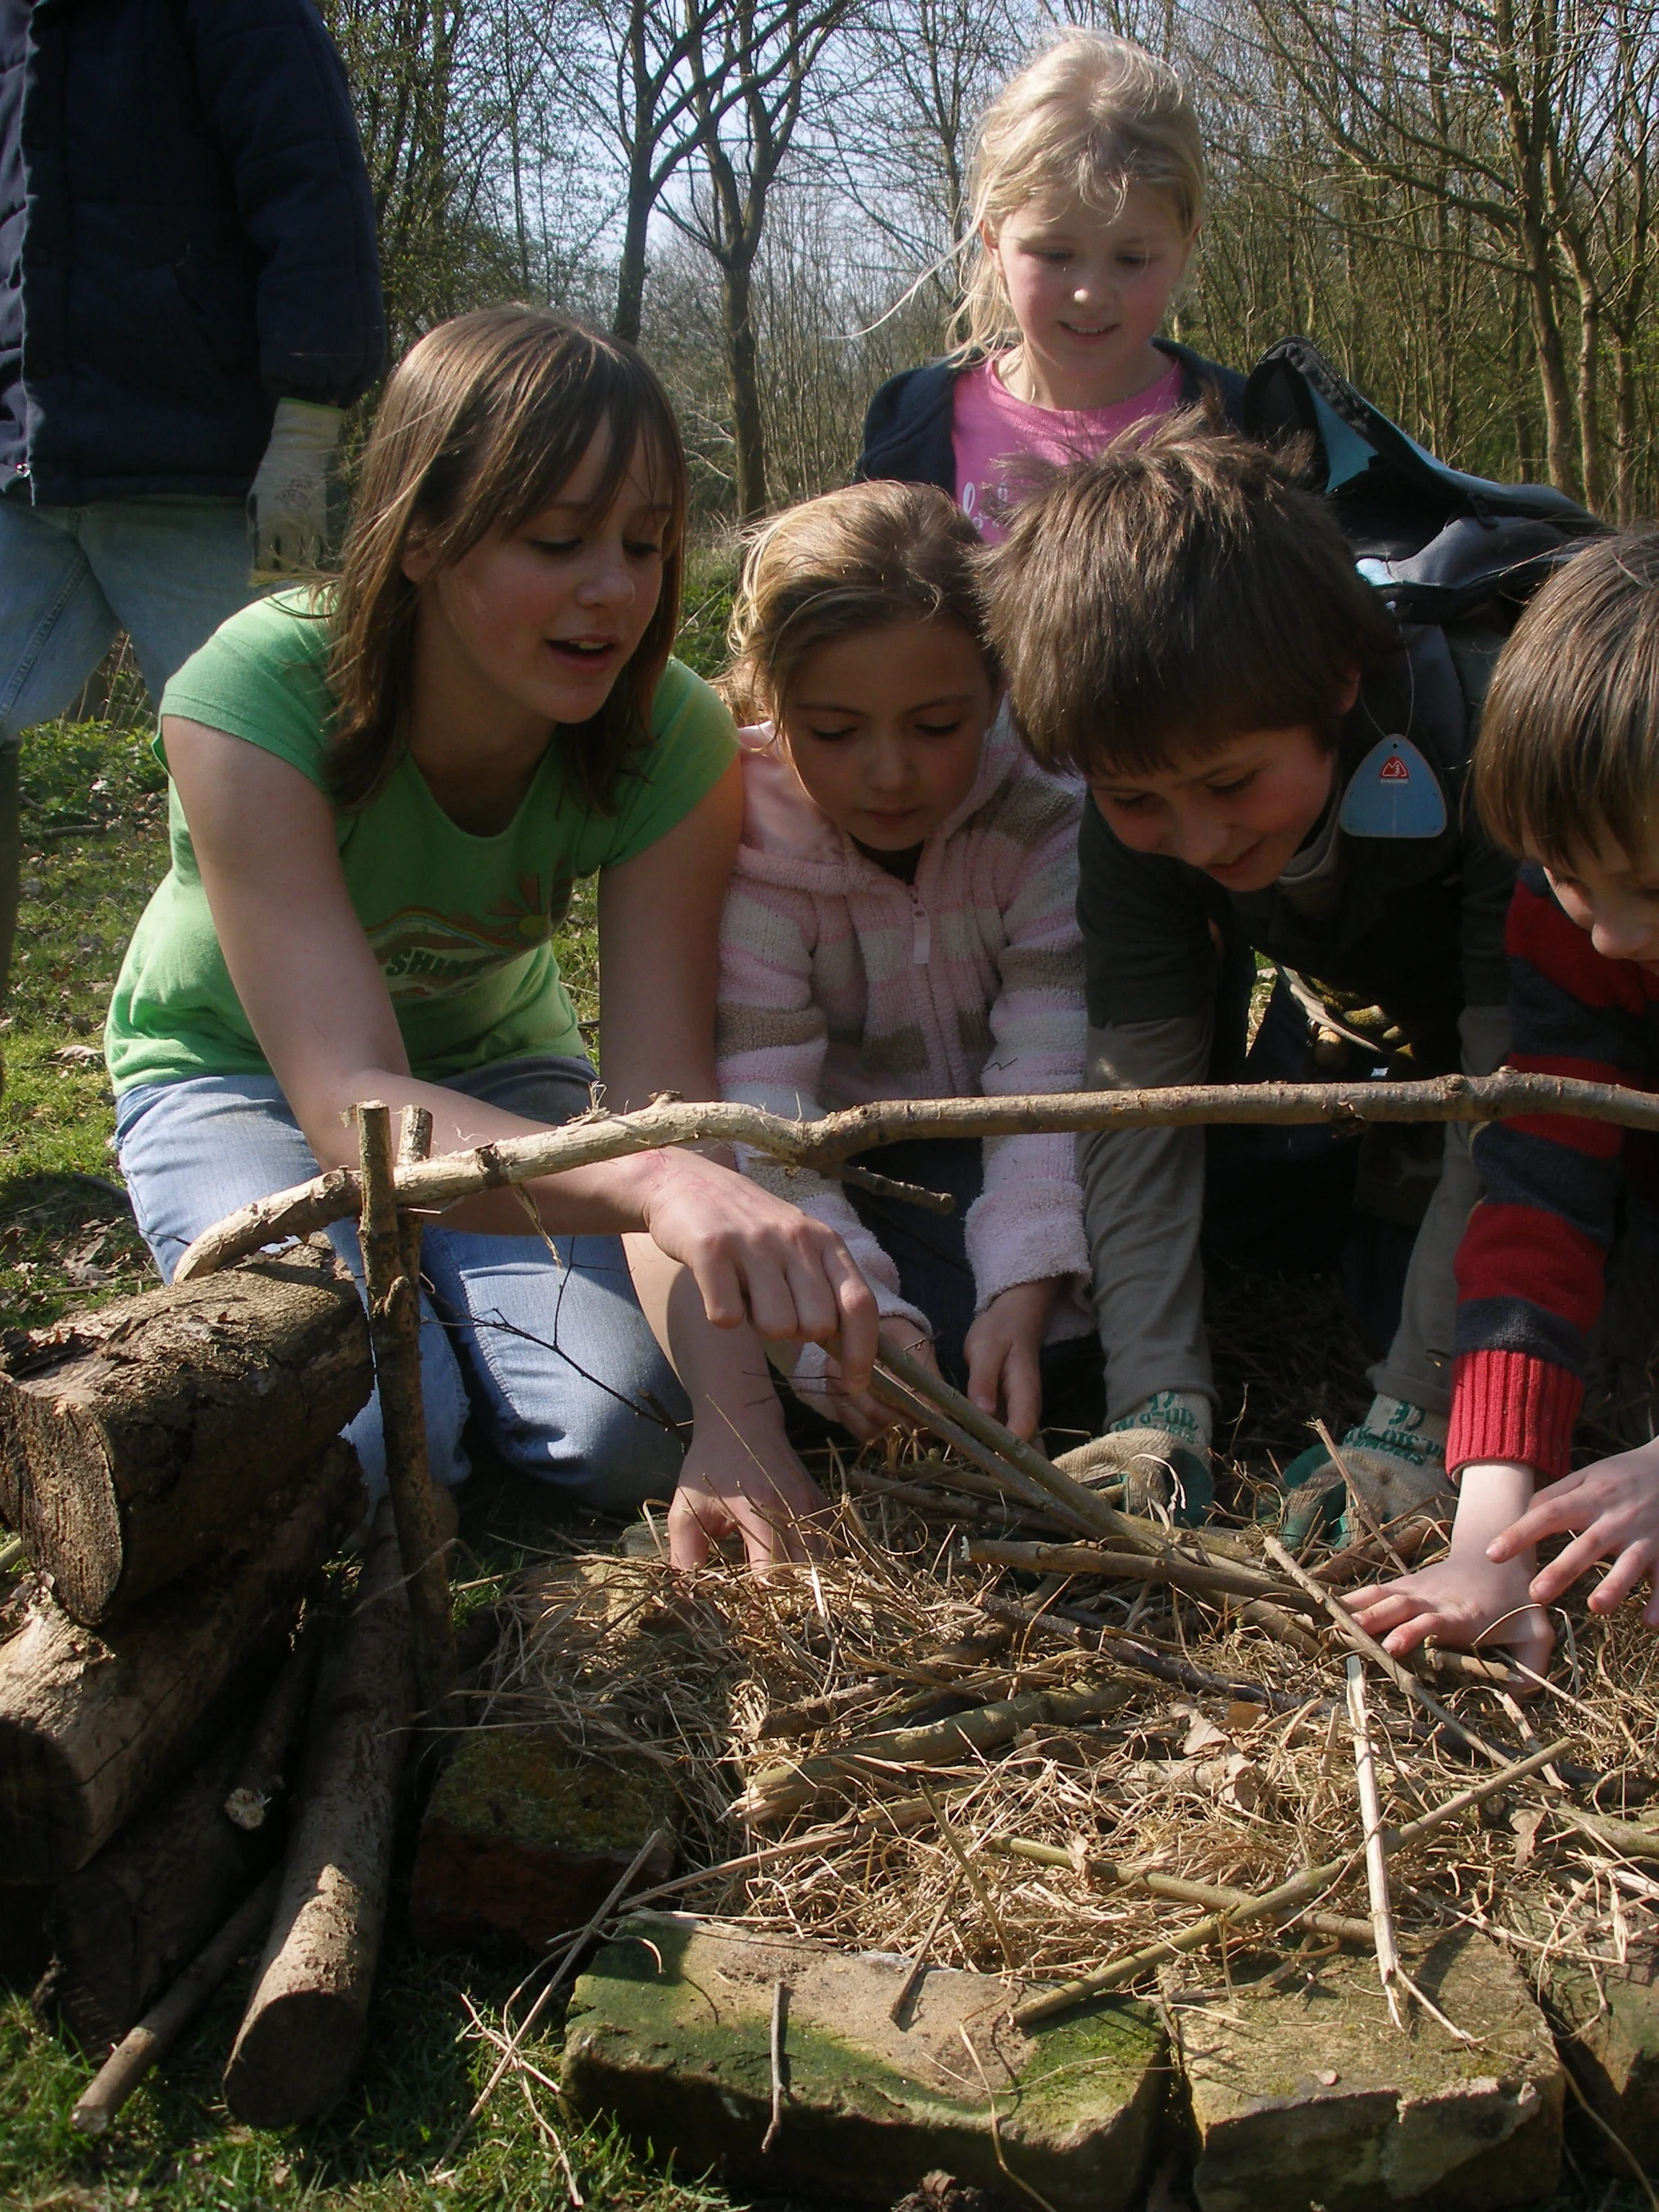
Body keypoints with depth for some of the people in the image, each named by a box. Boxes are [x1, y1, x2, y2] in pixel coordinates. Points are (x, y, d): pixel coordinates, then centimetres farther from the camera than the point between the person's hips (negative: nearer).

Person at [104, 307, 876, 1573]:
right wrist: (665, 1182, -64)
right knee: (368, 1443, -27)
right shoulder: (257, 699, -35)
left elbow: (661, 1086, -30)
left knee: (629, 1436, -20)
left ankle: (441, 1284, 11)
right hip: (238, 1076, -2)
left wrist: (736, 1413, -47)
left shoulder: (674, 735, -25)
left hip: (490, 1063, 3)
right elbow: (351, 1103, -45)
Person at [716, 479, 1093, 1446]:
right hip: (845, 1168, -1)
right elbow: (764, 1109, -28)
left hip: (990, 1149, 2)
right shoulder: (750, 847, -20)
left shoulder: (1042, 815, -16)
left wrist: (1022, 1294, -36)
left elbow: (1049, 1069, -23)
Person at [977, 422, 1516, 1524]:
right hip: (1359, 995, 4)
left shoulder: (1485, 741, -42)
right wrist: (1158, 1405, -36)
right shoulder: (1137, 811, -28)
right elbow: (1141, 1093, -27)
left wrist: (1415, 1414, -39)